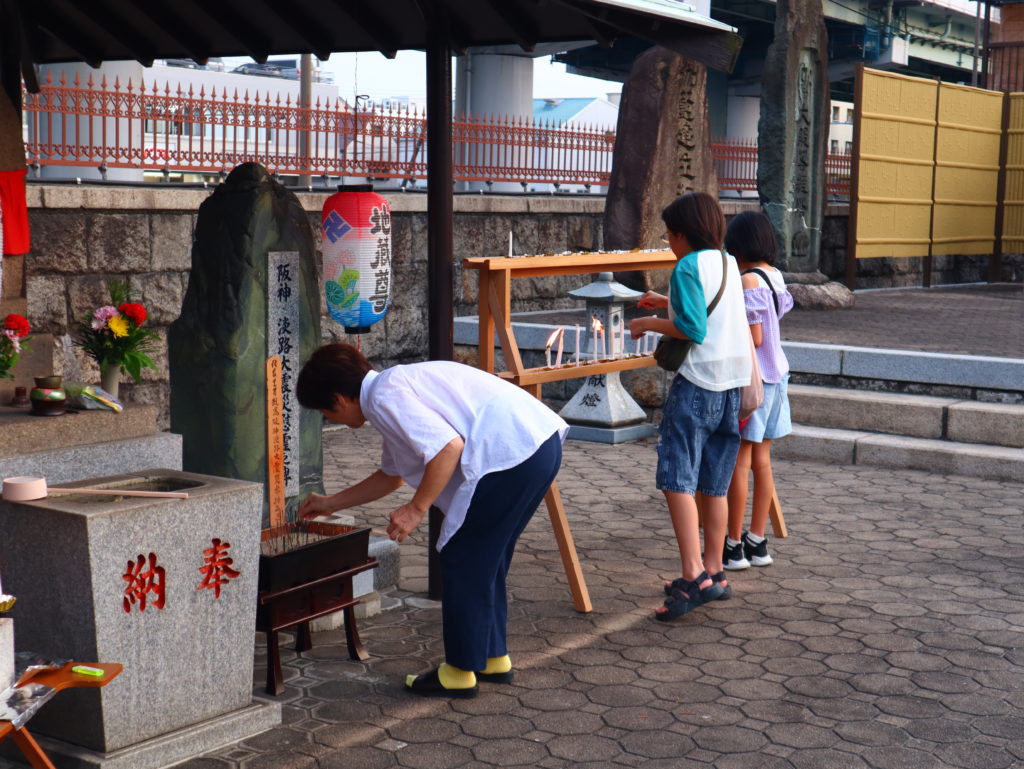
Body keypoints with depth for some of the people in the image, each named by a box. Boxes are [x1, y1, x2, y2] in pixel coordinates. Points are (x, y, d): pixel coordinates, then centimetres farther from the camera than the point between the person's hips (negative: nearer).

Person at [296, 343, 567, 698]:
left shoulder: (385, 397, -8)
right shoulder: (398, 383, 24)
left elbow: (448, 446, -21)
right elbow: (390, 476, 38)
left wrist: (416, 509, -12)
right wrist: (331, 503, 45)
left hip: (511, 454, -10)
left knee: (463, 561, 2)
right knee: (486, 559, 22)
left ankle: (460, 672, 13)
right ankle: (493, 657, 34)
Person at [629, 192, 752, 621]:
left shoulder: (688, 267, -10)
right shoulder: (728, 264, 15)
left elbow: (693, 330, -18)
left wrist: (648, 324, -6)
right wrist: (669, 303, 33)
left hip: (697, 383, -8)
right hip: (732, 381, 9)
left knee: (677, 479, -10)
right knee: (713, 485, 13)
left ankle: (693, 576, -18)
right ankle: (713, 574, 19)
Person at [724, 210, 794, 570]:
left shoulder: (749, 281, -16)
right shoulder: (776, 276, 9)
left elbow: (754, 338, -19)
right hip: (775, 374, 8)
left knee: (739, 461, -1)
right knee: (761, 459, 12)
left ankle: (734, 545, 5)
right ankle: (757, 542, 18)